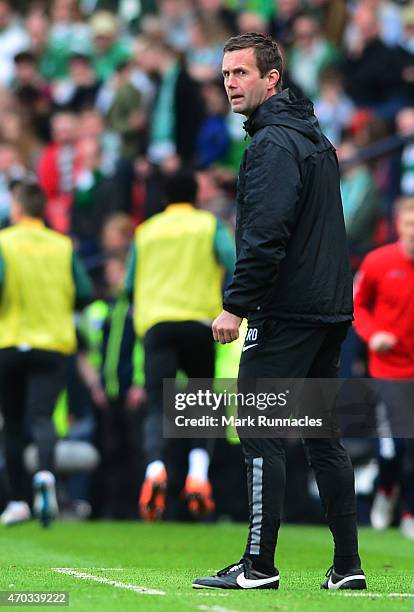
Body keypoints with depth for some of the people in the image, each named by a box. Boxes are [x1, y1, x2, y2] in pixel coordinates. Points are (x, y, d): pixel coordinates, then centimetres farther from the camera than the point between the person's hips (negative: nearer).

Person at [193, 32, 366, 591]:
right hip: (330, 311, 10)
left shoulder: (273, 143, -12)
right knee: (323, 435, 11)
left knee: (259, 432, -7)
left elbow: (265, 233, -22)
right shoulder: (314, 137, 19)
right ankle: (347, 566, 10)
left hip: (286, 314, -10)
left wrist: (236, 304, -19)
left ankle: (259, 566, -9)